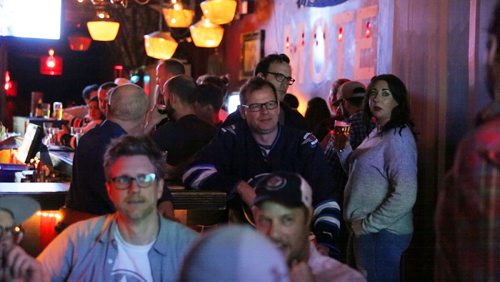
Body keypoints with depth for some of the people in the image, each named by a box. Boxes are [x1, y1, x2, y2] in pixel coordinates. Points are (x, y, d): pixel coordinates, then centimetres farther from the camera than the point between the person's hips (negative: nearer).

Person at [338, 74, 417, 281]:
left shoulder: (398, 137, -15)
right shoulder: (377, 133, 12)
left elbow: (405, 196, -23)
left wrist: (367, 224, -17)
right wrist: (344, 149, 2)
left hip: (382, 233, -9)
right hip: (365, 232, 9)